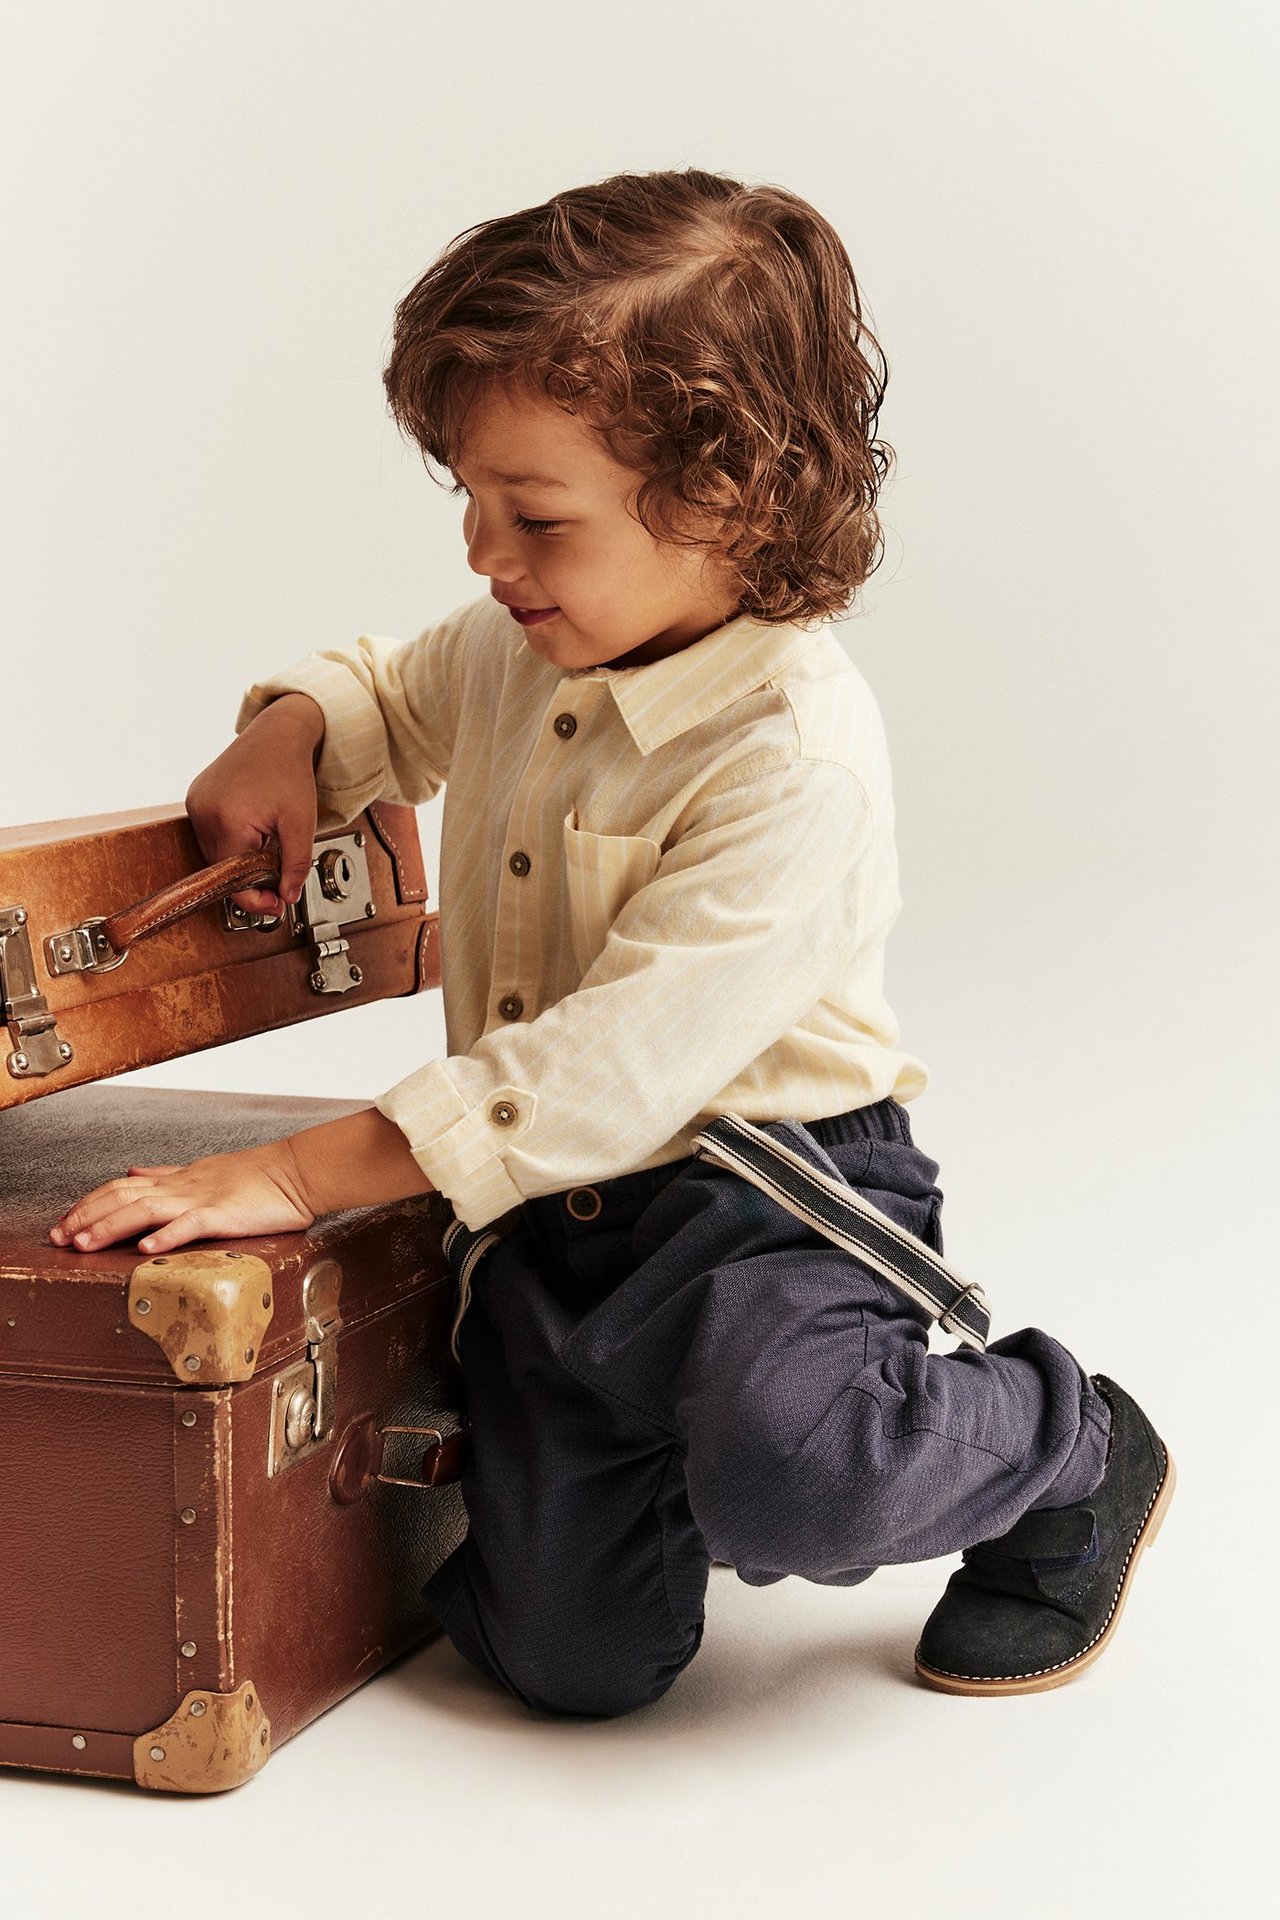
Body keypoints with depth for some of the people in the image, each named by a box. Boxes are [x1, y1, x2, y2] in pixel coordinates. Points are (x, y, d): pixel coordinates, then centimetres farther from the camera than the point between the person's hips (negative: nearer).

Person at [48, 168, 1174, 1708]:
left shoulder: (794, 753, -24)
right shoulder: (519, 652, 2)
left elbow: (627, 1057, -30)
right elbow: (390, 695, 27)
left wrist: (300, 1174, -30)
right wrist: (287, 735, 1)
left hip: (767, 1194, -6)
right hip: (547, 1208, 6)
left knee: (780, 1482, -35)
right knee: (567, 1659, -3)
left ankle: (1070, 1454, -1)